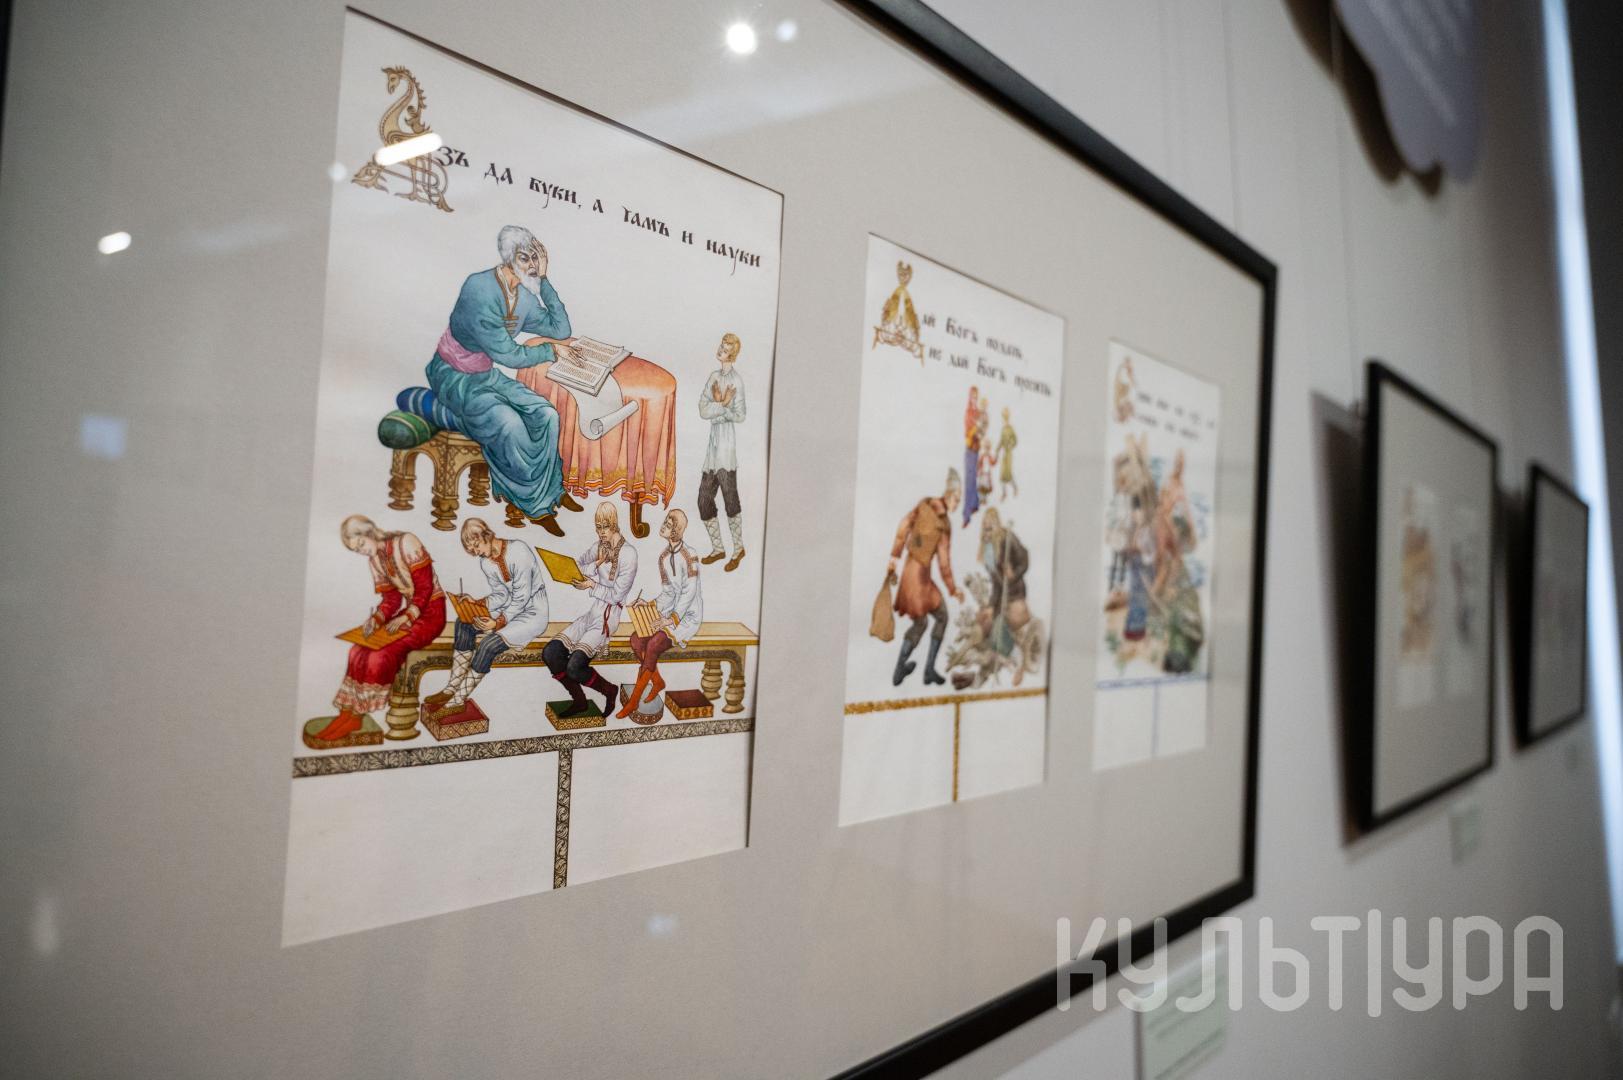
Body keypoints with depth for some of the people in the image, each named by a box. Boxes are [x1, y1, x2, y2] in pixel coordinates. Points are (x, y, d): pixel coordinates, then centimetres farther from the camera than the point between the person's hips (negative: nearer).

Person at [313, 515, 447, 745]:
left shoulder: (406, 543, -14)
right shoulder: (375, 560, 9)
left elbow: (425, 588, -15)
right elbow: (391, 599, 10)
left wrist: (406, 618, -23)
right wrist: (376, 619, -10)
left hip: (431, 613, -7)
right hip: (408, 612, 7)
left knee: (382, 655, -22)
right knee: (360, 650, -12)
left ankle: (355, 716, -10)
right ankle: (348, 712, -11)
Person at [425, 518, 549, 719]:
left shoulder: (518, 550, -21)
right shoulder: (485, 562, 4)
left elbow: (522, 596, -21)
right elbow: (501, 594, 5)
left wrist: (499, 622, -23)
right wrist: (479, 606, -14)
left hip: (533, 613, -8)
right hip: (511, 608, 8)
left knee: (489, 644, -25)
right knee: (464, 622, -9)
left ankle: (458, 700, -14)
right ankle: (452, 689, -9)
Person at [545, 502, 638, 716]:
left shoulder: (628, 553, -10)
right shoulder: (598, 547, 10)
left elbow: (617, 594, -10)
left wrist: (592, 585, -2)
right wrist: (596, 565, -4)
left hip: (609, 616, -7)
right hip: (591, 611, 7)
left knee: (574, 667, -23)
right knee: (550, 653, -12)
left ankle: (609, 690, 6)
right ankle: (578, 699, 7)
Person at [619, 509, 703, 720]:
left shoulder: (689, 556, -16)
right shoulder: (663, 557, 7)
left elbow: (689, 592, -19)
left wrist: (672, 619, -25)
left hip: (688, 615, -7)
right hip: (671, 612, 7)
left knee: (653, 644, -28)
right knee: (636, 640, -17)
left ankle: (633, 700, -17)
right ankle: (657, 681, 5)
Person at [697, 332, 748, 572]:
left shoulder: (736, 380, -7)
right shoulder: (714, 376, 14)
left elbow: (739, 416, -13)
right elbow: (702, 409, 3)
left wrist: (717, 405, -7)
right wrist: (723, 404, -11)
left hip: (727, 442, -8)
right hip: (713, 443, 8)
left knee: (730, 497, -6)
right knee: (704, 499, 9)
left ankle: (738, 549, 8)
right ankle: (717, 548, 21)